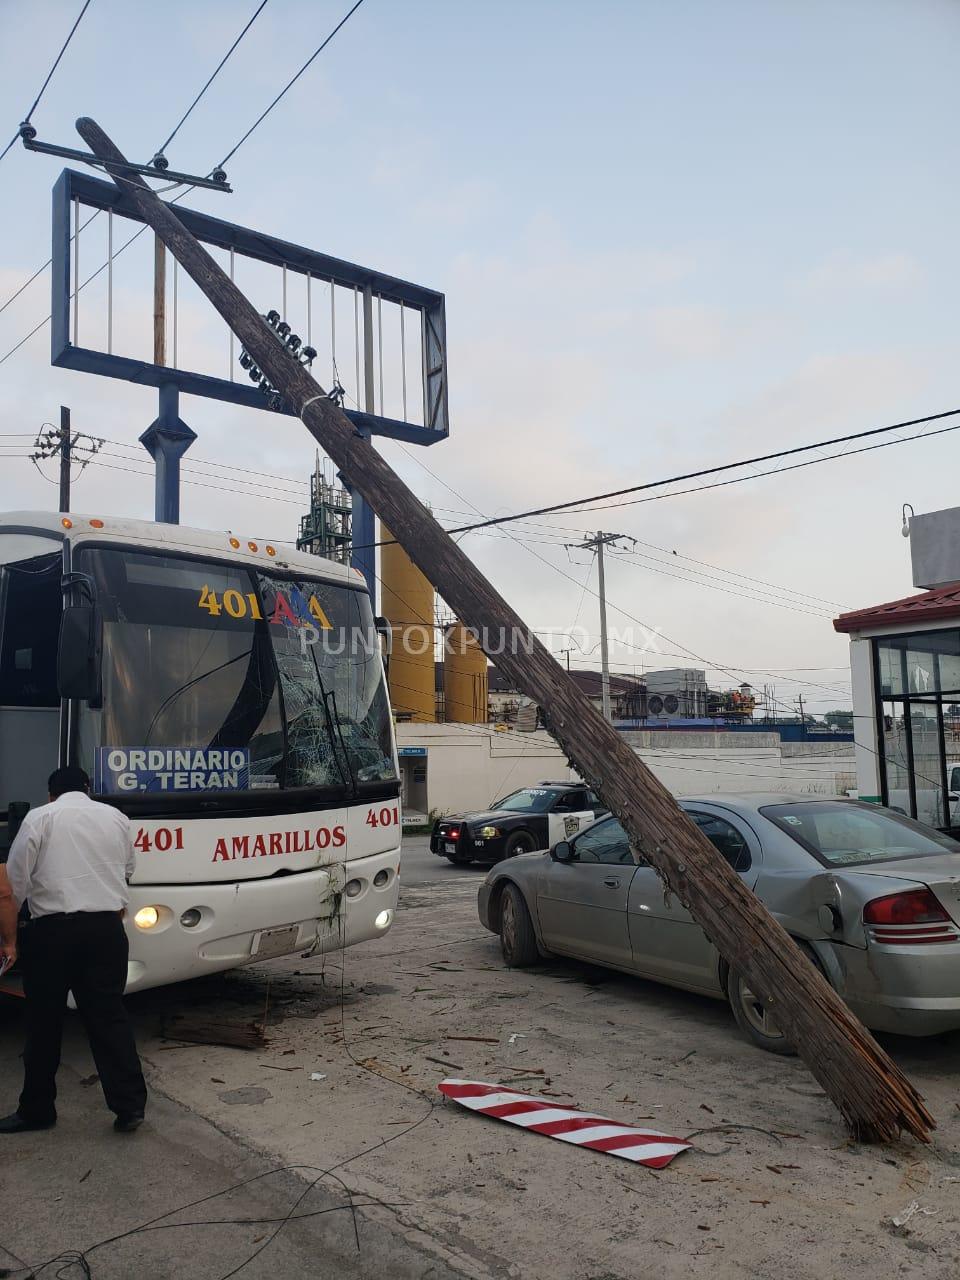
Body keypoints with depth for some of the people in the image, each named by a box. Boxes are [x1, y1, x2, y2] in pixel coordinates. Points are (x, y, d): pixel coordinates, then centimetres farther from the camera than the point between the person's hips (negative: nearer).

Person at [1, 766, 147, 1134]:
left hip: (53, 930, -2)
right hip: (106, 928, 3)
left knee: (44, 1022, 11)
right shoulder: (115, 817, 10)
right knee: (109, 1016, 9)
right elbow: (128, 869, 22)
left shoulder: (40, 817, 0)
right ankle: (130, 1105, 6)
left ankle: (36, 1109, 22)